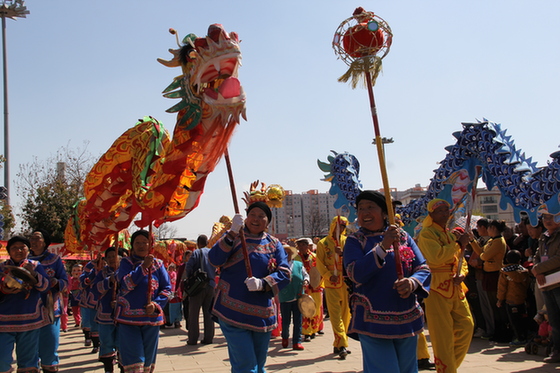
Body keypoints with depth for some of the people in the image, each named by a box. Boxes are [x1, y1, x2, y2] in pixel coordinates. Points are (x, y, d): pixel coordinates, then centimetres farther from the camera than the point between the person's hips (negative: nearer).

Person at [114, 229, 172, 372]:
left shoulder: (157, 264, 6)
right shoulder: (126, 263, 1)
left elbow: (167, 288, 4)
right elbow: (126, 284, -16)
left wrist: (156, 304, -11)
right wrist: (143, 266, -23)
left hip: (151, 317, 2)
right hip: (128, 317, -2)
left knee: (148, 360, 12)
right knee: (134, 361, -7)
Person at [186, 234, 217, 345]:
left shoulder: (196, 253, -5)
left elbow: (189, 267, -12)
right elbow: (215, 268, 11)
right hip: (211, 285, 4)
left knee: (193, 313, 2)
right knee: (208, 313, 10)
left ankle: (193, 339, 1)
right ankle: (208, 338, 8)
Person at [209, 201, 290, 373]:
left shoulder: (274, 244, 8)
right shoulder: (233, 237, 1)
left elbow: (284, 273, -3)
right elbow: (214, 260, -16)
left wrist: (262, 283, -20)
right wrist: (232, 234, -28)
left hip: (262, 313, 4)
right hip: (234, 312, -4)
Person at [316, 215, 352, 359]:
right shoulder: (323, 243, 4)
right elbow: (320, 263, 0)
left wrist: (343, 254, -19)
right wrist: (328, 275, -15)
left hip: (346, 282, 3)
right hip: (331, 284, -3)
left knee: (346, 313, 6)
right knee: (335, 314, -8)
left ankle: (338, 344, 16)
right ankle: (342, 345, -10)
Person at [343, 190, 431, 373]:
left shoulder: (402, 236, 7)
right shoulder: (354, 241, -1)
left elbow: (424, 269, 4)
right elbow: (356, 274, -16)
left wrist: (413, 282, -19)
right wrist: (383, 247, -25)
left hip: (407, 321, 4)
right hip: (373, 323, -3)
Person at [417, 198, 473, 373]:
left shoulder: (451, 234, 18)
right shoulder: (427, 233, -8)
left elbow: (460, 260, 19)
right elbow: (436, 256, -24)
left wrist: (461, 274, -2)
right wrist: (459, 244, -15)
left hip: (456, 289, 8)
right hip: (437, 289, -8)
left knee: (466, 326, 9)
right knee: (442, 334, -5)